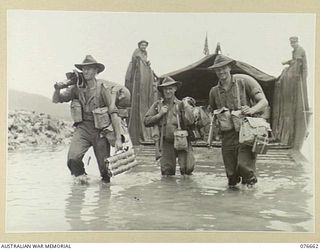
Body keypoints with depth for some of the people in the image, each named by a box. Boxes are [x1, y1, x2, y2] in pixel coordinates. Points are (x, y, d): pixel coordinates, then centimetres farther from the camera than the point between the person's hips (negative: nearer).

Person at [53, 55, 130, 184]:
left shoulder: (103, 87, -8)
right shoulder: (77, 87, 2)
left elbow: (114, 113, -12)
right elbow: (56, 100, 9)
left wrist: (118, 139, -17)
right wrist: (57, 90, -15)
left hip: (100, 129, -2)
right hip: (83, 128, 2)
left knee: (105, 167, 0)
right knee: (73, 158, -21)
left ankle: (105, 183, 35)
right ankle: (80, 176, 10)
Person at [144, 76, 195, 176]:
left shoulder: (181, 104, 4)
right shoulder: (157, 105, 9)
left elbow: (190, 122, -9)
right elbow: (146, 122, 4)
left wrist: (186, 106, -13)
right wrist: (160, 114, -5)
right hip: (166, 143, 2)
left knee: (188, 168, -15)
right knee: (167, 172, -2)